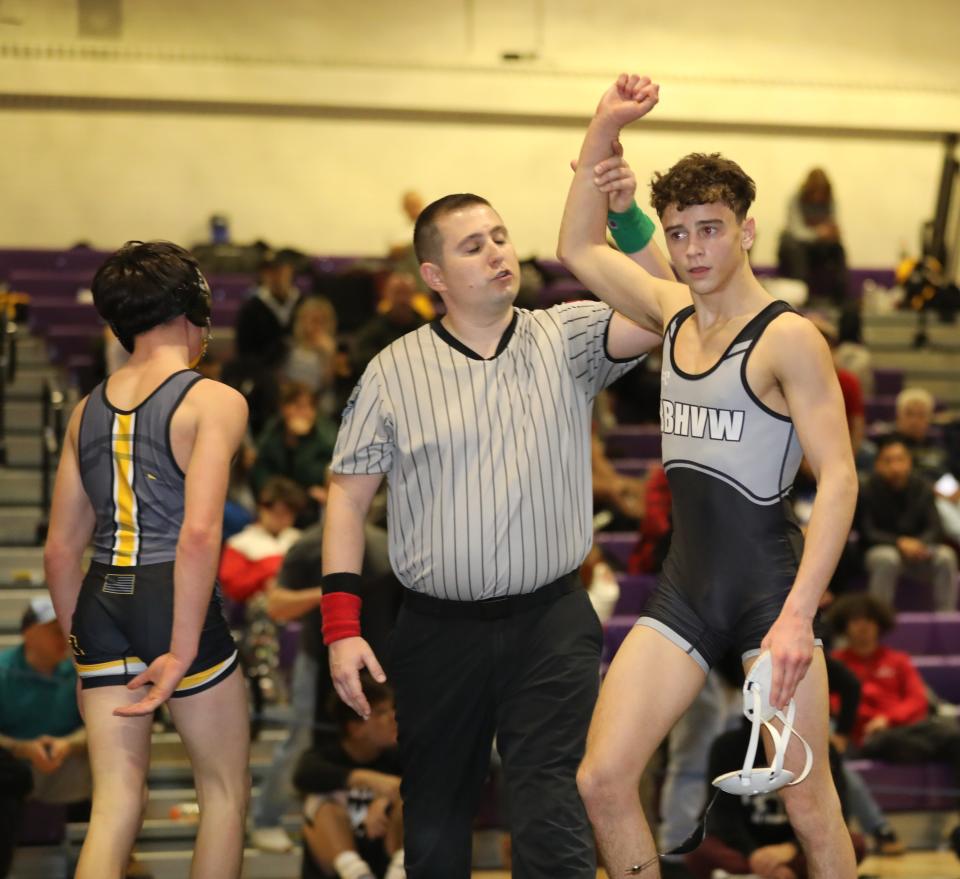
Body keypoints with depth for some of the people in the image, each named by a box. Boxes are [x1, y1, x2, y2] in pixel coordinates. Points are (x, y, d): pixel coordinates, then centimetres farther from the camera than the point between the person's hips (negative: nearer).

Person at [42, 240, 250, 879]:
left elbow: (61, 549, 13)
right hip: (171, 599, -5)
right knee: (226, 789, 12)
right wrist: (182, 653, -19)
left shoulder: (88, 410, 12)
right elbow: (200, 533, -19)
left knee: (115, 802, 7)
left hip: (101, 599, 6)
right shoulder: (214, 402, -6)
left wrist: (82, 643, 23)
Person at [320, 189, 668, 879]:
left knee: (554, 819, -10)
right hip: (439, 631, 1)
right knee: (435, 818, 14)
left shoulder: (565, 339, 2)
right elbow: (349, 494, 2)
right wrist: (341, 626, -5)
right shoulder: (394, 370, 1)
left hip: (551, 622, -1)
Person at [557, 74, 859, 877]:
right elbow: (579, 248, 22)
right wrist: (605, 130, 13)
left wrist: (799, 613, -25)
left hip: (767, 584, -6)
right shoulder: (673, 314, 10)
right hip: (684, 591, 6)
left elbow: (838, 476, -16)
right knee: (602, 779, -4)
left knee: (808, 803, -3)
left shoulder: (788, 337, -10)